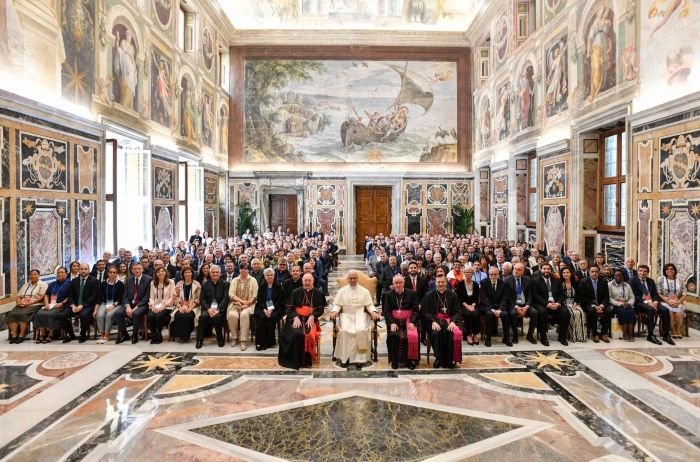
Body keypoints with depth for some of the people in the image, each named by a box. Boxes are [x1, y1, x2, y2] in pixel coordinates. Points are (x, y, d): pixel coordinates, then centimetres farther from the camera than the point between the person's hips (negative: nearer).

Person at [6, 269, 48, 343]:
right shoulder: (25, 285, 24)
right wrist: (18, 302, -3)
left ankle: (21, 335, -27)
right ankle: (14, 335, -23)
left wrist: (30, 303, -17)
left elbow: (42, 298, -7)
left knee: (23, 314, -32)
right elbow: (18, 296, 20)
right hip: (22, 305, 6)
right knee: (11, 314, -23)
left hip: (35, 305, -6)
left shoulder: (42, 284, 4)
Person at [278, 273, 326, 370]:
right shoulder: (295, 292, 11)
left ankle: (306, 360, -13)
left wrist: (312, 316, -13)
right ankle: (295, 361, -12)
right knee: (296, 334, -28)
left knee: (309, 334, -30)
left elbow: (320, 309, 5)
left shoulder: (319, 293, 8)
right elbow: (290, 308, 6)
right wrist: (295, 317, -12)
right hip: (297, 319, 1)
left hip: (311, 320, 0)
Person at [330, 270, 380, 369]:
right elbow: (337, 304, 9)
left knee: (361, 330, -31)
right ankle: (345, 357, -19)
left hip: (360, 315, 0)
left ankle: (359, 358, -22)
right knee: (345, 331, -30)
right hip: (346, 315, 1)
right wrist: (334, 311, -12)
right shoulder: (342, 291, 12)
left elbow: (369, 305, 8)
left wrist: (373, 312, -12)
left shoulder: (364, 291, 11)